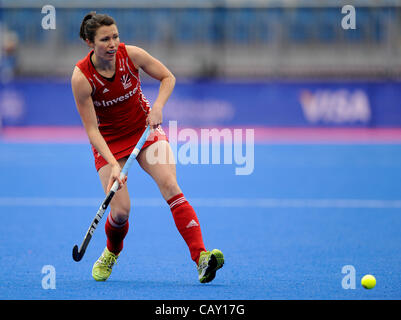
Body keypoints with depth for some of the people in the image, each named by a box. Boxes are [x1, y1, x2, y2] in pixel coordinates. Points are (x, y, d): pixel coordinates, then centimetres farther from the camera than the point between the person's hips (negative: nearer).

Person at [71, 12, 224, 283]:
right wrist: (113, 165, -32)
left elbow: (168, 77, 0)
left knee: (169, 184, -23)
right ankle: (112, 252, 24)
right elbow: (92, 130, -20)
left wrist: (158, 106, -18)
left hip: (146, 129, 1)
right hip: (110, 141, -1)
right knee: (120, 211, -13)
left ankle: (201, 257, -32)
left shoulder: (131, 55, -17)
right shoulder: (82, 77, -22)